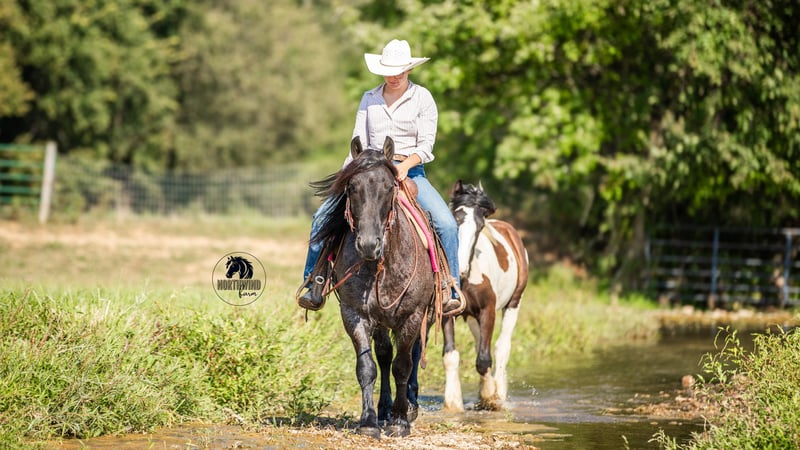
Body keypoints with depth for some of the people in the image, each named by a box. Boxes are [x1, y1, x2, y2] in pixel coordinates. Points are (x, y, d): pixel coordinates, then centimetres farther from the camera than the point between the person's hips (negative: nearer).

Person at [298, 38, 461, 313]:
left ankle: (451, 291, -13)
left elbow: (426, 144, -5)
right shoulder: (369, 99, 11)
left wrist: (406, 164, -25)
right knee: (322, 217, -14)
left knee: (446, 224, -25)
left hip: (410, 172, -2)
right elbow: (359, 143, 8)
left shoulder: (422, 98, 2)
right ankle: (314, 287, -5)